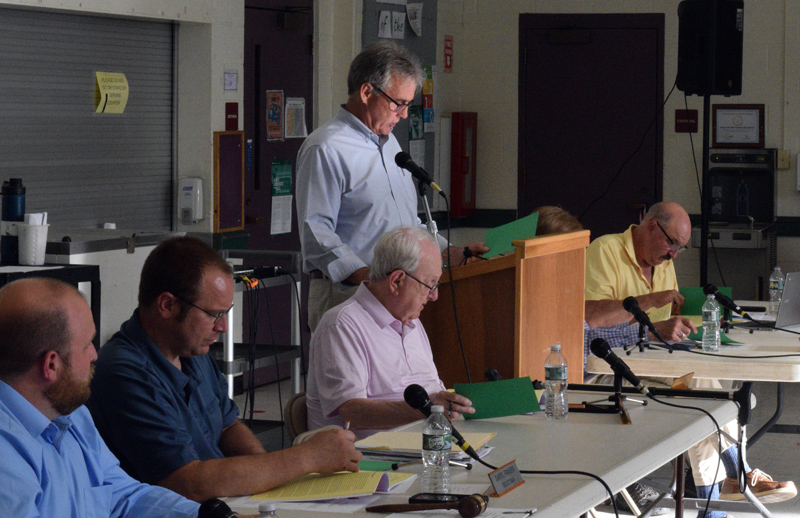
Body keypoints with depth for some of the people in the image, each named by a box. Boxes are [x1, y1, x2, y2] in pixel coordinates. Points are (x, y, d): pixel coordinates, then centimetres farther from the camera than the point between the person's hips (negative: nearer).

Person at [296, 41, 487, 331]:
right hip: (346, 295, -8)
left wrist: (450, 254, 19)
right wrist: (366, 276, -28)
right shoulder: (325, 150, -9)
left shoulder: (389, 143, 22)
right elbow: (316, 234, -17)